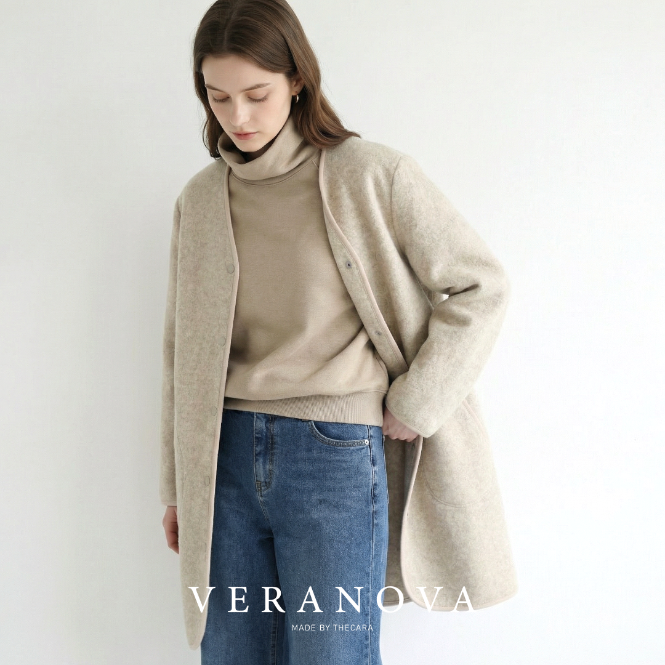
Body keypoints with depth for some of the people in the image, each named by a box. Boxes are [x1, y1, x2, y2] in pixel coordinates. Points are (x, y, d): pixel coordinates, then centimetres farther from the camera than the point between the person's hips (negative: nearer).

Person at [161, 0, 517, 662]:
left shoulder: (366, 175, -5)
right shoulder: (199, 202, 8)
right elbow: (182, 351, 12)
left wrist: (410, 408, -3)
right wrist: (175, 486, 13)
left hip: (335, 457, -4)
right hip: (226, 458, 4)